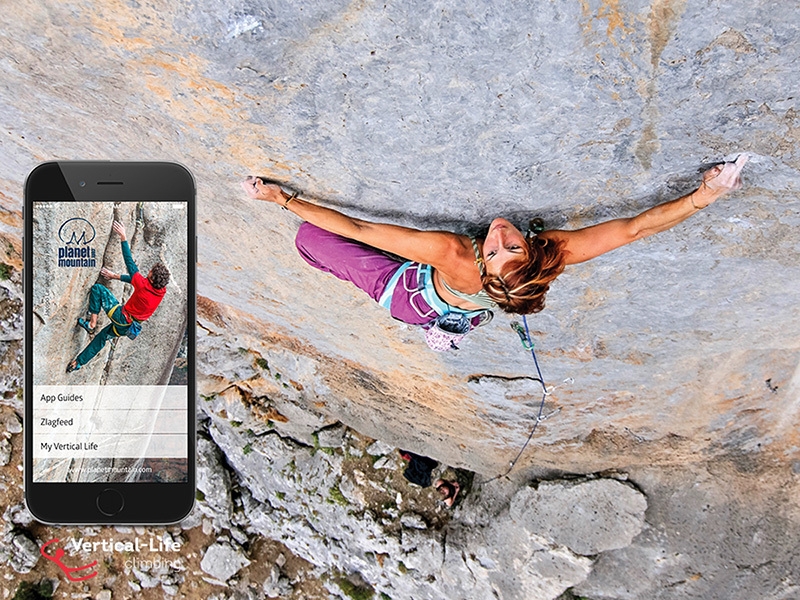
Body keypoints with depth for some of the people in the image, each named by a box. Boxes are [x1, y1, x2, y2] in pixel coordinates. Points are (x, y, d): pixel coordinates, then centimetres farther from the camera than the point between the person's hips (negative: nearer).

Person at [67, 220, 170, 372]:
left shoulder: (144, 285, -28)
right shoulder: (162, 290, -9)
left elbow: (130, 262, -22)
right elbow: (135, 279, 6)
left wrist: (123, 237, -17)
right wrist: (116, 276, 14)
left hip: (121, 317, -7)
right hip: (128, 327, 7)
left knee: (97, 288, 0)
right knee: (101, 338, 29)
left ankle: (92, 324, 1)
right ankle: (79, 362, 41)